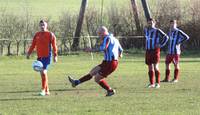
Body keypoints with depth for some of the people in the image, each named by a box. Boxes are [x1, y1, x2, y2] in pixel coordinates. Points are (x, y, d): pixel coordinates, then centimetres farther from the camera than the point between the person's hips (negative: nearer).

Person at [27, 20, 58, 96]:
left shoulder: (50, 34, -3)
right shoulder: (37, 35, 12)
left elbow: (54, 46, -5)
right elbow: (33, 45, 14)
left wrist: (55, 56, -10)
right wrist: (29, 53, 6)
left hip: (47, 56, -6)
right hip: (39, 57, 6)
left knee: (44, 72, -16)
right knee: (42, 74, 8)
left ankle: (43, 90, -12)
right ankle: (47, 91, 18)